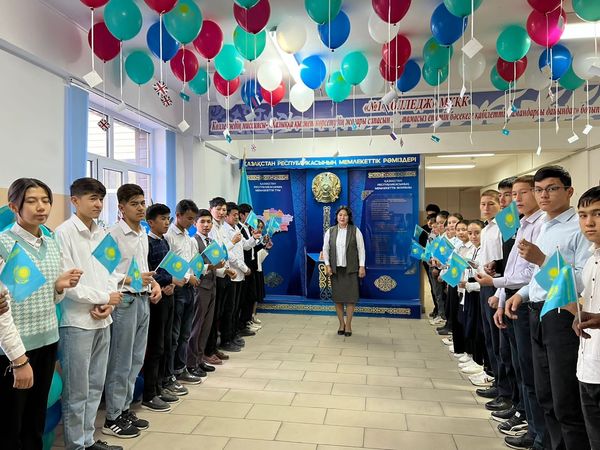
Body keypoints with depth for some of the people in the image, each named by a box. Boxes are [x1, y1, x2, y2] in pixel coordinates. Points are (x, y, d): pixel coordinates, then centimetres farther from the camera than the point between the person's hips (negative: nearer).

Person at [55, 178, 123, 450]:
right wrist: (104, 298, -11)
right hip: (77, 322, -6)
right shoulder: (64, 233, -10)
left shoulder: (102, 234, 9)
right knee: (77, 391, 5)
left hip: (101, 321, 6)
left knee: (95, 387, 16)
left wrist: (108, 305, -5)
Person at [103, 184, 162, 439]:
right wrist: (131, 281, -25)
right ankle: (113, 418, 17)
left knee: (136, 360, 16)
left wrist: (154, 283, 4)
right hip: (124, 301, -8)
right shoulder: (113, 234, -13)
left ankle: (125, 409, 30)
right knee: (120, 362, 3)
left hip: (143, 300, 8)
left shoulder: (143, 234, 12)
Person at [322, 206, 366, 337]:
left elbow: (361, 249, 0)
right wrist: (327, 265, -1)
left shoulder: (355, 231, 0)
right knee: (337, 297, 4)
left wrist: (362, 266, -5)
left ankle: (348, 325, 11)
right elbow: (325, 249, 8)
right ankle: (341, 324, 17)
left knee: (350, 297, 0)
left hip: (350, 269, -2)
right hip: (335, 269, 2)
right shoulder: (330, 231, 5)